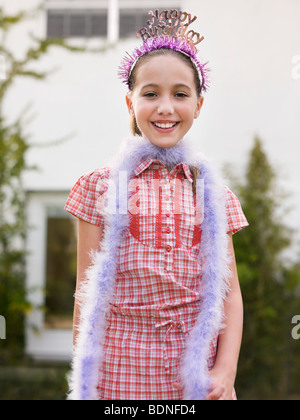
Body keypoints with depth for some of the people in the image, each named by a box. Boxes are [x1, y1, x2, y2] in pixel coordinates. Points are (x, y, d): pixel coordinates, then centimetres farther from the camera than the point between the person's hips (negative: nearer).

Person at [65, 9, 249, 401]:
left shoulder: (212, 191, 6)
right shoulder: (101, 186, 0)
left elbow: (230, 291, 5)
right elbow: (87, 292, 0)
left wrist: (226, 370, -6)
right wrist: (84, 380, -1)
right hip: (119, 378, -1)